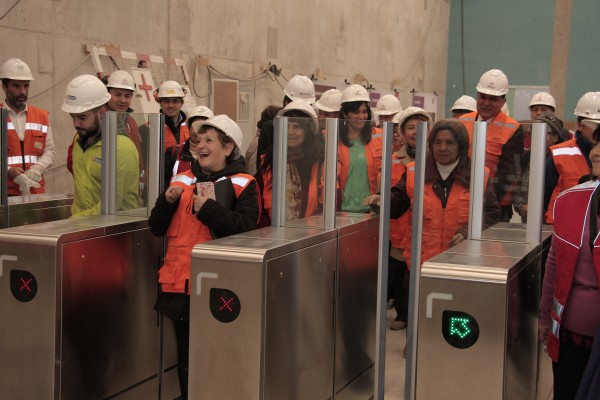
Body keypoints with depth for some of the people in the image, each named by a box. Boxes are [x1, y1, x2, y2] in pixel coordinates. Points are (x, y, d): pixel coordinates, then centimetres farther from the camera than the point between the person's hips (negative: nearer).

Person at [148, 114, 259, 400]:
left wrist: (209, 209, -19)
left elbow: (246, 228, -17)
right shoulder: (183, 180, 12)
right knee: (185, 359, 15)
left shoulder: (242, 184, -3)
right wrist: (167, 201, -5)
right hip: (179, 284, 5)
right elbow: (157, 228, 11)